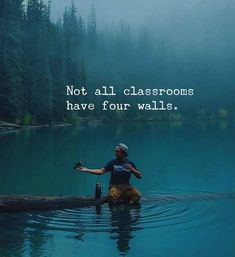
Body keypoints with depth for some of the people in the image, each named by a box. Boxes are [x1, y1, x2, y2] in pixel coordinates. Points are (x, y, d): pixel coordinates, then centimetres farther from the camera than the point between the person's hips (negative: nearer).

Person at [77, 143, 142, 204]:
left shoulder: (130, 163, 10)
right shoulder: (112, 163, 6)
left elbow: (139, 176, 7)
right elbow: (101, 171, -2)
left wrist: (131, 169, -11)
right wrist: (87, 170, -11)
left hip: (127, 187, 1)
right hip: (115, 186, -1)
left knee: (137, 195, -30)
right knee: (112, 196, -35)